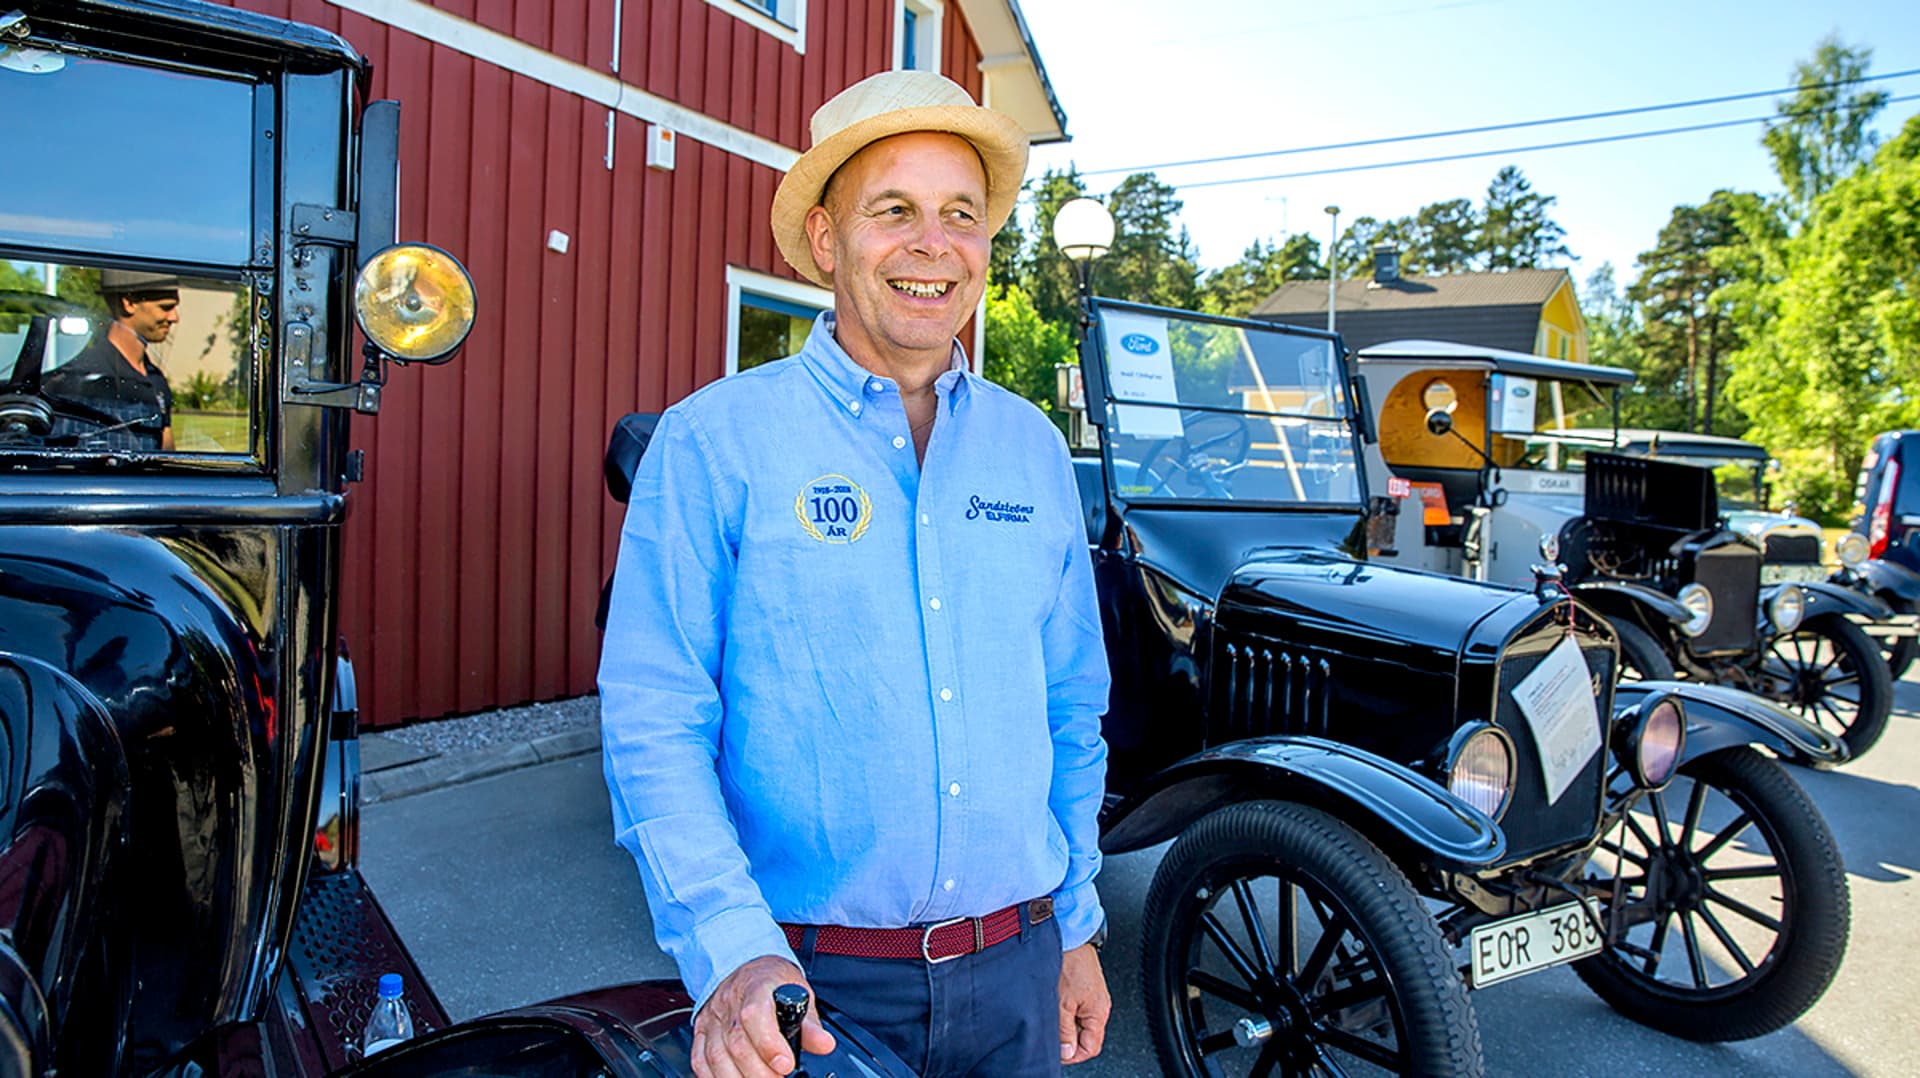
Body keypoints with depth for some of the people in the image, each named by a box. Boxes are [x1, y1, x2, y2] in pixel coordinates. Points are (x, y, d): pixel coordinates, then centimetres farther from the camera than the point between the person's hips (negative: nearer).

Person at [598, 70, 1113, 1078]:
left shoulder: (1033, 447, 4)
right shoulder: (712, 442, -9)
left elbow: (1071, 714, 10)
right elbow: (653, 722, -12)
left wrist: (1076, 922, 11)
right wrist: (734, 950, -23)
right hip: (806, 988, -4)